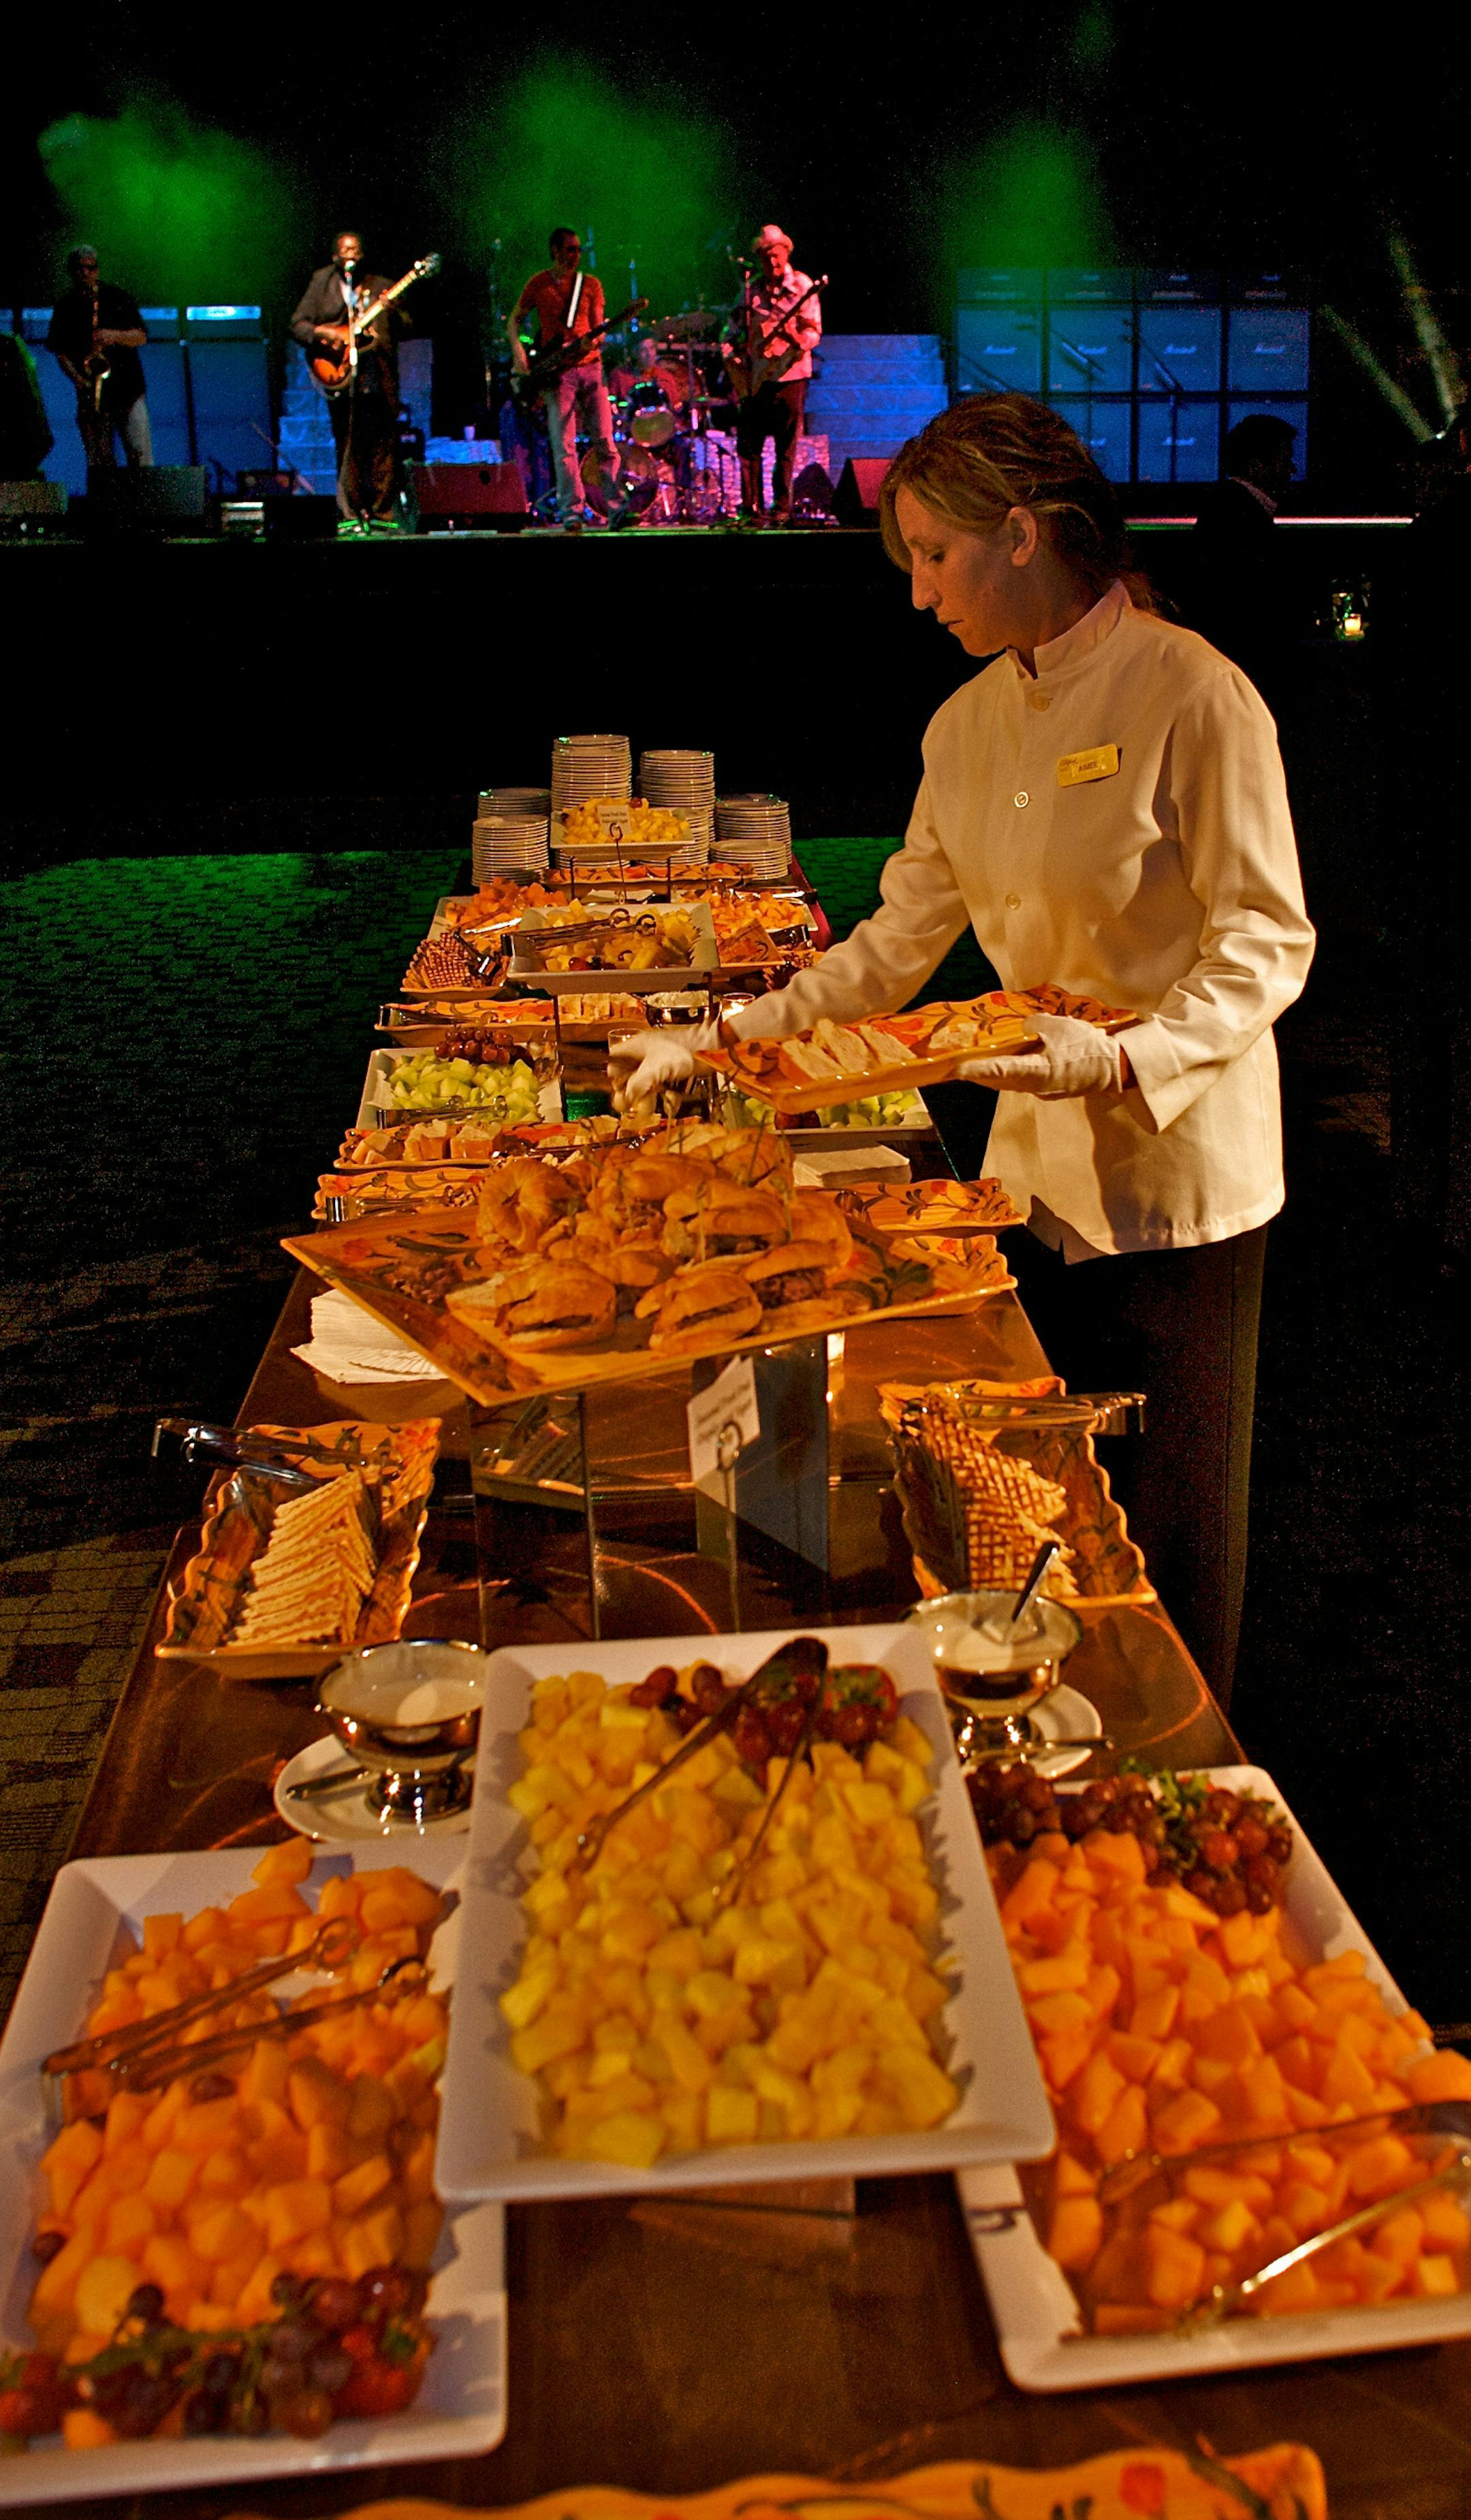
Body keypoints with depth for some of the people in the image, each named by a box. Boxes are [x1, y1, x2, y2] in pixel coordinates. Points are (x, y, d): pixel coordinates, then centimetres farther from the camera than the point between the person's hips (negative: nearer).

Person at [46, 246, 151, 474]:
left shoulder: (117, 297, 6)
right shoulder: (65, 305, 8)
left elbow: (141, 337, 3)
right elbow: (59, 350, 7)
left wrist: (115, 336, -16)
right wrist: (77, 377, -10)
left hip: (128, 388, -1)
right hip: (91, 393, 1)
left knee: (140, 455, -11)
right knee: (99, 463, 0)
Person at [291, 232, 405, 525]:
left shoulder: (379, 285, 16)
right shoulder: (321, 282, 12)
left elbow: (404, 328, 8)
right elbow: (298, 325, 7)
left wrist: (394, 312, -13)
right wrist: (323, 334, -11)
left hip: (379, 377, 2)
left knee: (384, 445, -1)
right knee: (348, 447, -3)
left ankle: (382, 511, 5)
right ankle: (352, 513, -1)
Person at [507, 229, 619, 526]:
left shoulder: (590, 284, 11)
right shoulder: (538, 284, 7)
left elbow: (597, 328, 7)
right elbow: (514, 320, 13)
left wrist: (594, 340, -16)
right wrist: (518, 352, -4)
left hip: (590, 366, 2)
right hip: (556, 372, -2)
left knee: (605, 442, -4)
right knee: (564, 446, -9)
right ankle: (572, 509, -7)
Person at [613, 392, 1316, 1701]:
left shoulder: (1191, 692, -14)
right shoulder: (971, 722, 8)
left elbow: (1268, 943, -14)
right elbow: (897, 947, 12)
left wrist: (1126, 1058, -28)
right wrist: (720, 1039, 8)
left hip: (1180, 1169, -6)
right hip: (1036, 1159, 6)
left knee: (1172, 1526, 5)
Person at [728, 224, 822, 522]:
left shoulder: (802, 286, -1)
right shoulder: (752, 289, 11)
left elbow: (815, 333, -6)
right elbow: (742, 330, 20)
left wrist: (797, 338, -25)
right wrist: (736, 355, 3)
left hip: (789, 375, -4)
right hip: (755, 377, 4)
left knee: (786, 448, -2)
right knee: (748, 446, 3)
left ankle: (782, 507, 4)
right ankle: (751, 506, 10)